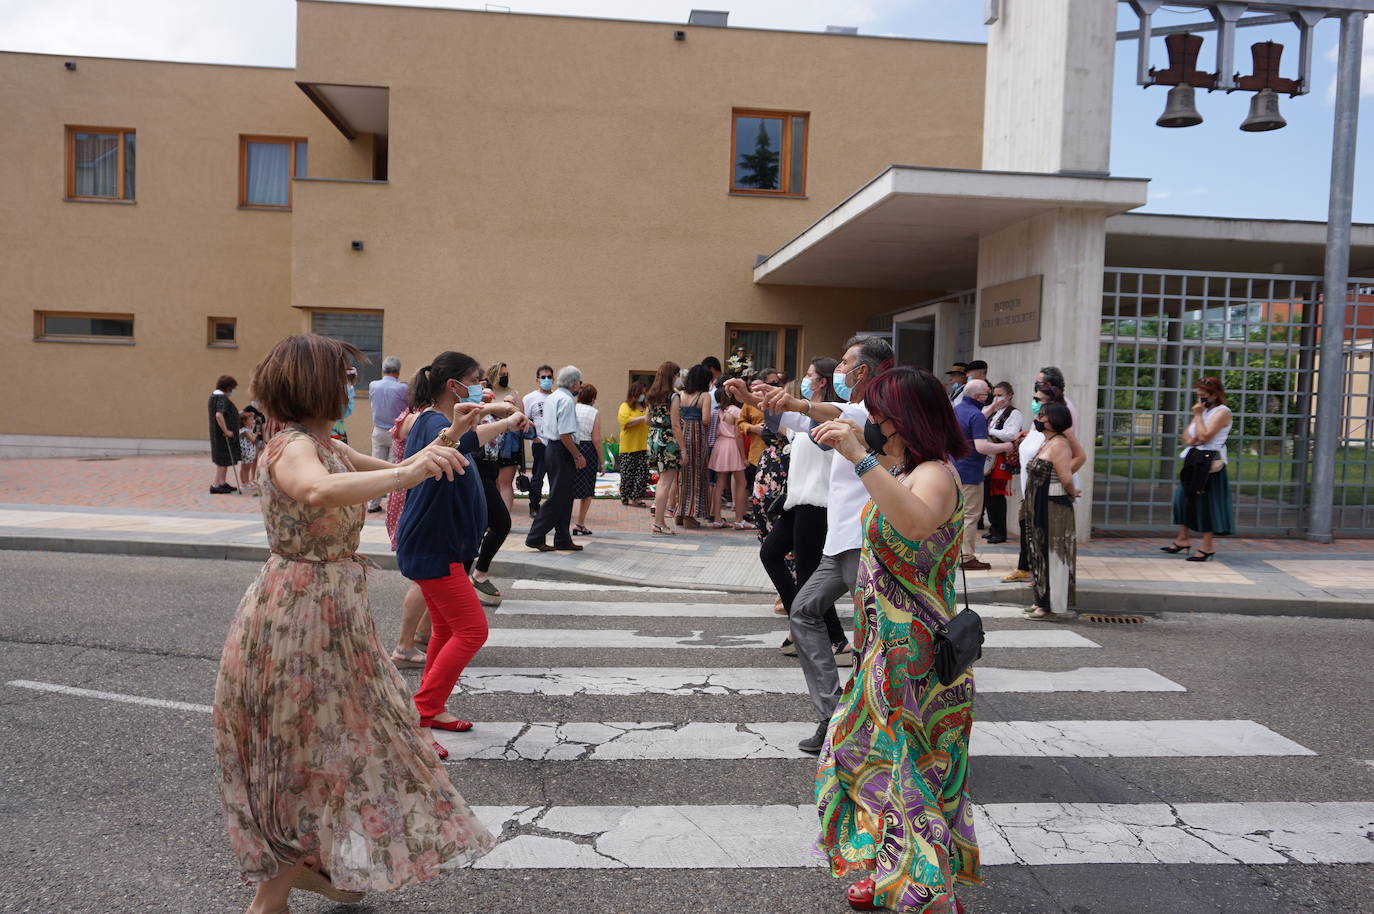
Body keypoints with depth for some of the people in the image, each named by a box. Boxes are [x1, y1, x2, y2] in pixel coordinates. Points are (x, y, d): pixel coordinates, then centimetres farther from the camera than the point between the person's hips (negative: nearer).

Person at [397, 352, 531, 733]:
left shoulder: (433, 420, 13)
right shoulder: (433, 423, -20)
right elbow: (453, 444, -45)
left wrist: (487, 412, 16)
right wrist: (505, 423, -37)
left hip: (437, 545, 11)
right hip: (432, 548, -11)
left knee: (447, 629, 17)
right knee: (472, 631, -7)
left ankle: (431, 709, 28)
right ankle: (421, 711, 1)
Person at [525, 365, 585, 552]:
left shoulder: (552, 398, 15)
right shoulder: (567, 401, -16)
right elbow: (565, 435, -22)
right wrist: (578, 456, -16)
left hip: (551, 447, 10)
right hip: (562, 452, -10)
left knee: (564, 497, 15)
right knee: (557, 498, -5)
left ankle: (563, 540, 22)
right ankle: (535, 538, -2)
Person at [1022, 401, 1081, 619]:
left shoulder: (1058, 444, -17)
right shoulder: (1047, 443, 13)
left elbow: (1066, 479, -22)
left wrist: (1072, 493, -3)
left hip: (1053, 509, -10)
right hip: (1040, 508, 10)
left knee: (1051, 555, -2)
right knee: (1040, 552, 15)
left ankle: (1050, 605, 5)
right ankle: (1041, 600, 25)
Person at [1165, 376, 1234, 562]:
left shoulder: (1222, 412, -11)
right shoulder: (1203, 410, 17)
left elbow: (1204, 436, -21)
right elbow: (1186, 434, 19)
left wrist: (1198, 415, -14)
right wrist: (1190, 439, -3)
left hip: (1209, 463, -9)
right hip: (1195, 461, 9)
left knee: (1206, 502, -6)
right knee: (1183, 496, 10)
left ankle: (1208, 546, 1)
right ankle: (1182, 539, 19)